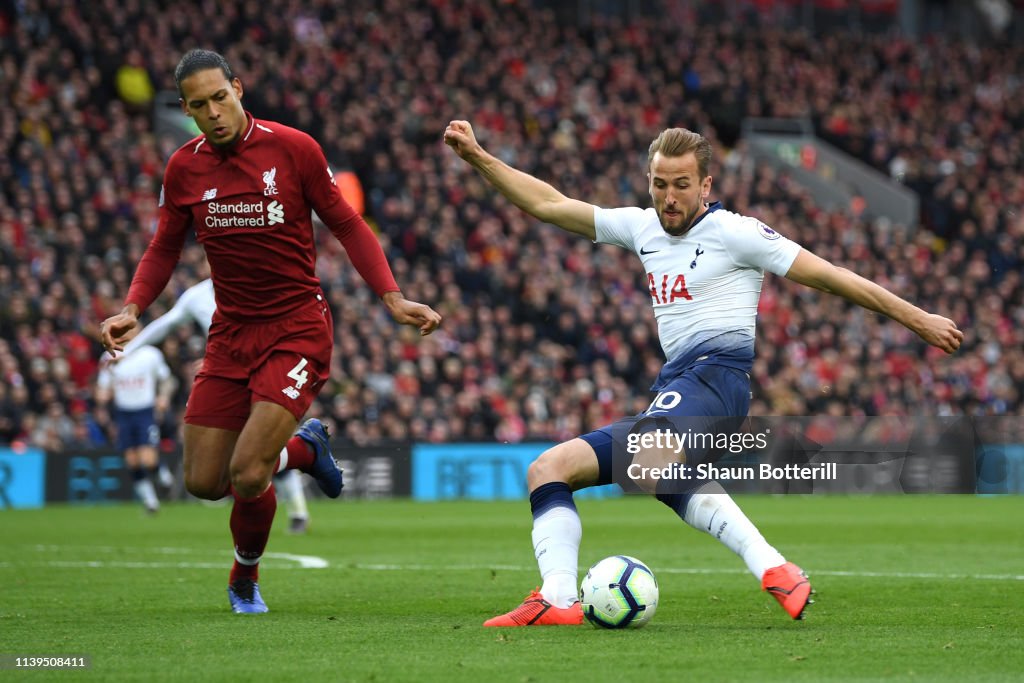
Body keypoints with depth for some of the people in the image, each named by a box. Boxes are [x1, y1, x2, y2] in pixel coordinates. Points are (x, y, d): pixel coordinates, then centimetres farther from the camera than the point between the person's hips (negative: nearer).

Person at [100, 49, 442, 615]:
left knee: (247, 474, -17)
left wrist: (393, 299, -12)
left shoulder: (293, 148, -10)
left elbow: (347, 227, -2)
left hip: (296, 329, -4)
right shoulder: (184, 169, 0)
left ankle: (245, 579, 15)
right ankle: (305, 448, 32)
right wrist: (132, 308, -6)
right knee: (204, 482, 2)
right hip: (230, 331, 5)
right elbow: (164, 249, 12)